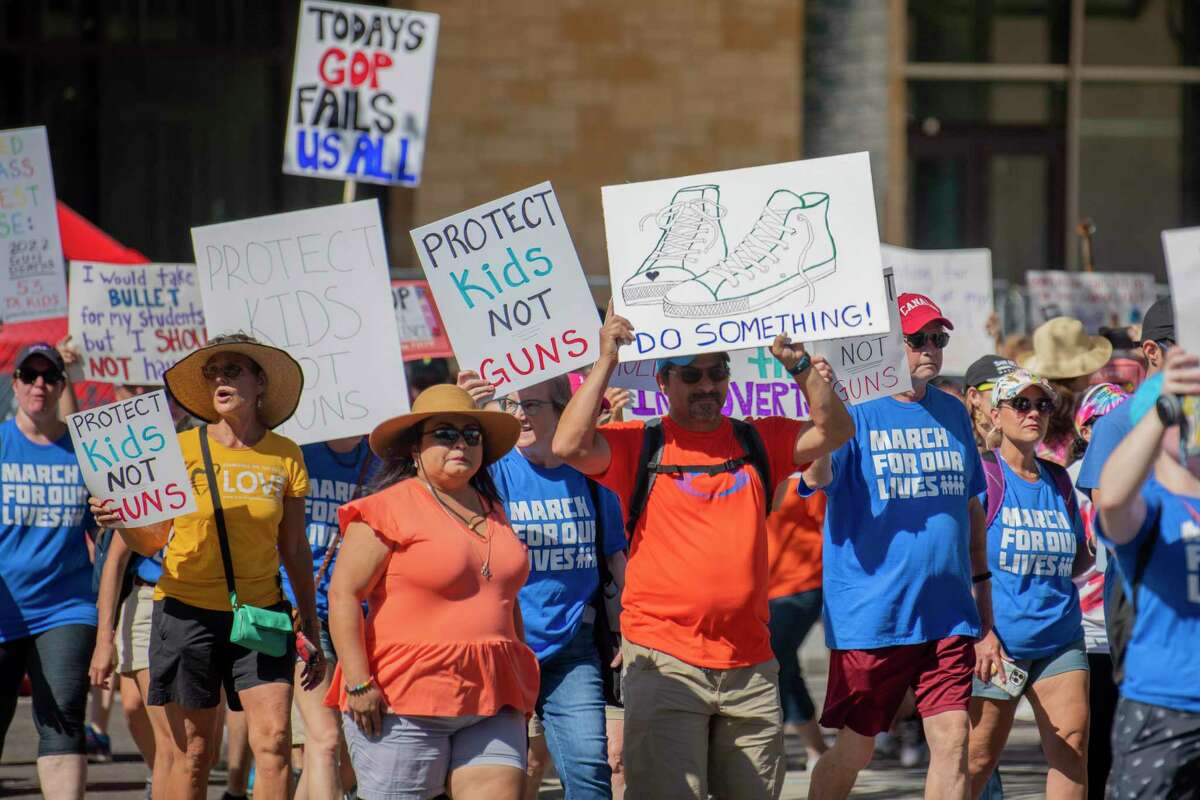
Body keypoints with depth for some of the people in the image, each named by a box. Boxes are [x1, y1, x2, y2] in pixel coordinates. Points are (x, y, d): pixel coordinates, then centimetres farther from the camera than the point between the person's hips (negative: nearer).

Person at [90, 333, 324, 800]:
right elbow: (152, 542, 4)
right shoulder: (182, 449, 1)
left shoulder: (284, 457, 5)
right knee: (193, 752, 1)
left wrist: (312, 632, 13)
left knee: (273, 741, -13)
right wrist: (120, 520, -17)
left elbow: (295, 552, 12)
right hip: (188, 609, -1)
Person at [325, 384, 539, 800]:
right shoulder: (390, 509, -4)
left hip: (491, 703, 6)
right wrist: (359, 684, -16)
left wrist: (520, 680, 24)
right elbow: (343, 594, -9)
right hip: (406, 699, -6)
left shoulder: (492, 512, 18)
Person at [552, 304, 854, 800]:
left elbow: (834, 431, 4)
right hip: (664, 660, -4)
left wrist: (797, 363, -7)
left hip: (750, 665, 4)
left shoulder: (757, 442, 12)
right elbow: (569, 446, -12)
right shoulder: (638, 446, 3)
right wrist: (606, 360, -11)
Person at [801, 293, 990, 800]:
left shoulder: (952, 414, 11)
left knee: (952, 741, -4)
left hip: (948, 613, 4)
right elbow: (817, 477, -24)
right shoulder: (855, 413, -5)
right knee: (855, 749, 6)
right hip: (871, 616, -4)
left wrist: (982, 583, 20)